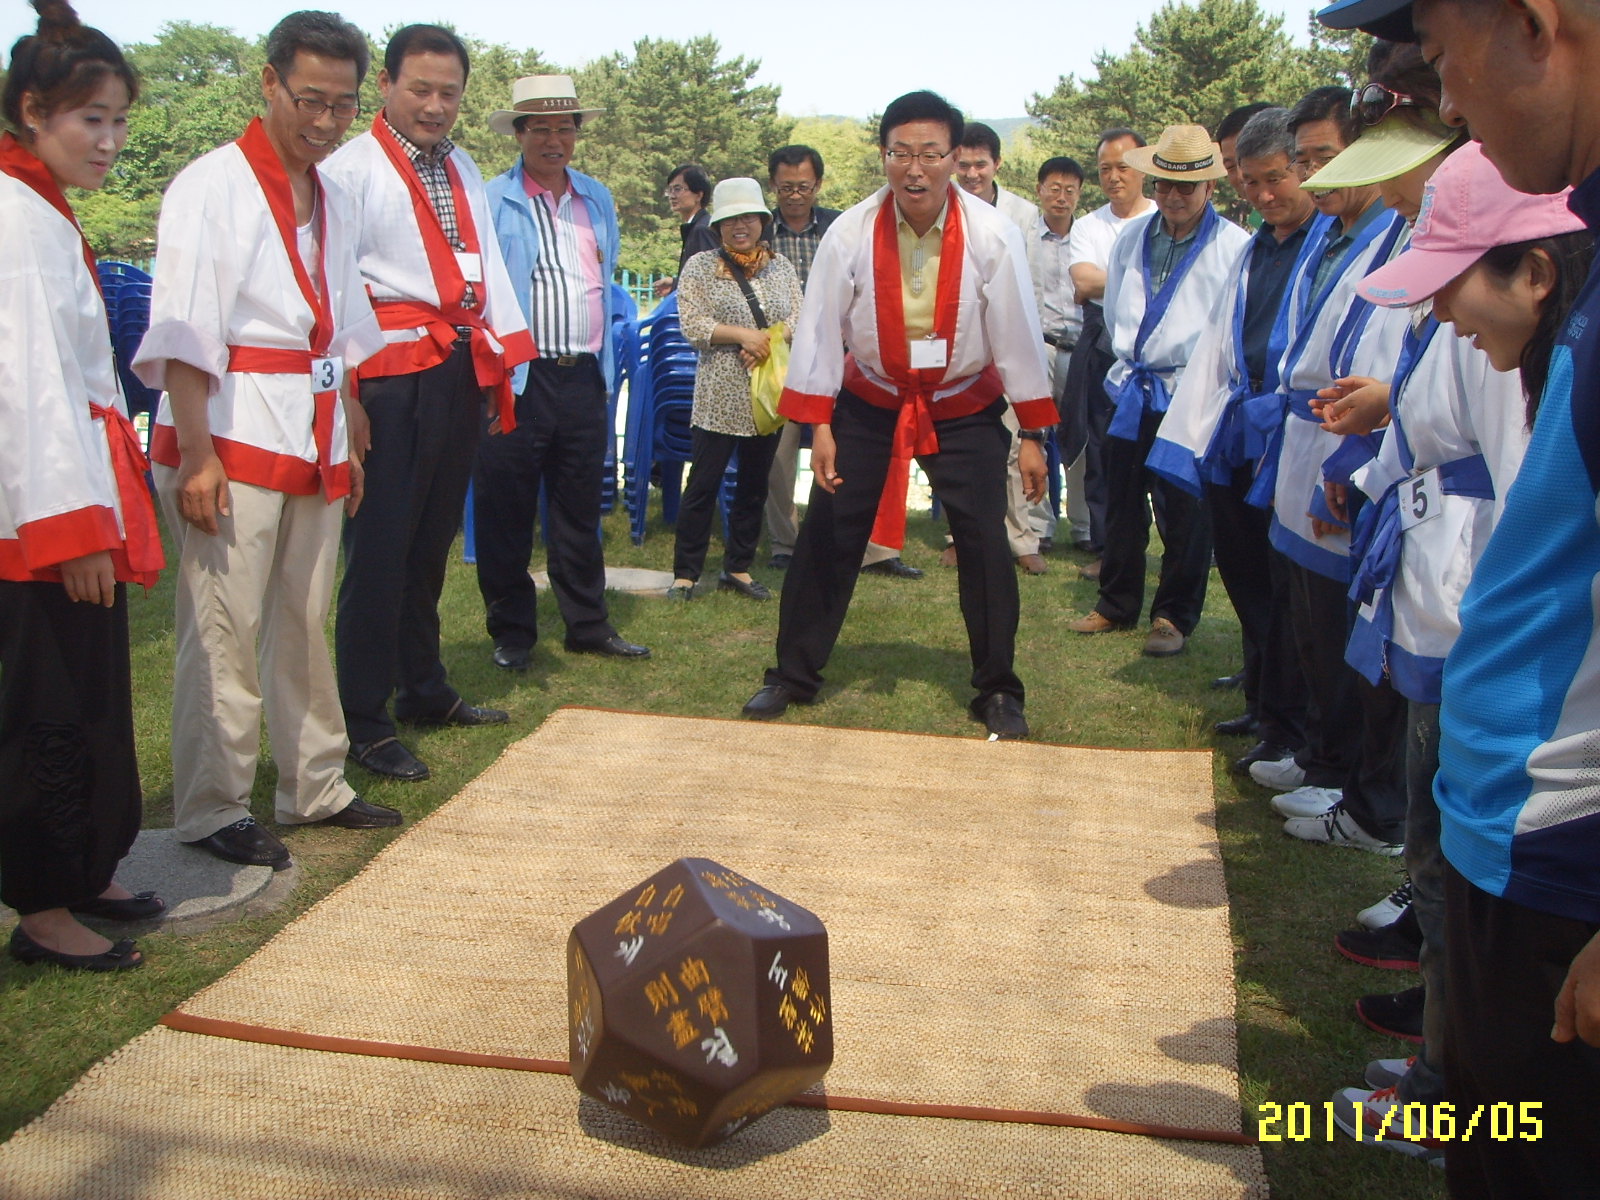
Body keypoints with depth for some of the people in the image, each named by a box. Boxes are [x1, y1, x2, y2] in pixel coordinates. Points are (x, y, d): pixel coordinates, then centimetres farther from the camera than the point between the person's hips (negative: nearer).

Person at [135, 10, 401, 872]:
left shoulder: (332, 202, 16)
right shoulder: (214, 186, -7)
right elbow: (182, 332, -14)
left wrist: (350, 436, 19)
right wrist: (196, 452, -20)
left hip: (314, 438, 7)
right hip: (233, 438, -7)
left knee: (305, 624, 13)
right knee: (223, 631, -4)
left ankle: (313, 789, 24)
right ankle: (210, 811, 7)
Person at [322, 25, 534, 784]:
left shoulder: (461, 170, 18)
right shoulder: (351, 168, -7)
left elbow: (486, 261, 21)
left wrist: (502, 359, 14)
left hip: (460, 369, 8)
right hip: (393, 373, -7)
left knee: (431, 543, 16)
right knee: (380, 549, -5)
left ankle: (424, 691, 28)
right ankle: (363, 722, 2)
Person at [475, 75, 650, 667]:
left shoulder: (598, 199, 14)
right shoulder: (492, 202, -5)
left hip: (583, 376, 5)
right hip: (517, 377, -5)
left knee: (579, 507, 14)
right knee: (506, 511, 3)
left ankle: (588, 625, 24)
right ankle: (512, 632, 15)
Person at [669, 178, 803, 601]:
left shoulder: (781, 266, 12)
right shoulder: (700, 267, 1)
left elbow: (799, 317, 5)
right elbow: (693, 324, -8)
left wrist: (768, 342, -14)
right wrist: (743, 334, -18)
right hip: (720, 395, -4)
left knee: (754, 485, 10)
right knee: (704, 483, -4)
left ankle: (739, 568, 21)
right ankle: (685, 574, 3)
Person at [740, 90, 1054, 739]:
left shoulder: (991, 235, -17)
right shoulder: (852, 233, -17)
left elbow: (1017, 334, -11)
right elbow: (820, 328, -10)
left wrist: (1032, 435, -8)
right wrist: (819, 426, -11)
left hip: (964, 407, 0)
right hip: (869, 399, 1)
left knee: (984, 543, -3)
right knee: (826, 536, 2)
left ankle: (997, 692, 13)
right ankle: (792, 675, 17)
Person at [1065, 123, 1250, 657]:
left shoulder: (1234, 246, -9)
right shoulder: (1132, 238, 8)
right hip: (1132, 391, 5)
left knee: (1185, 513, 4)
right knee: (1122, 505, 13)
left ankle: (1174, 615, 17)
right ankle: (1117, 603, 28)